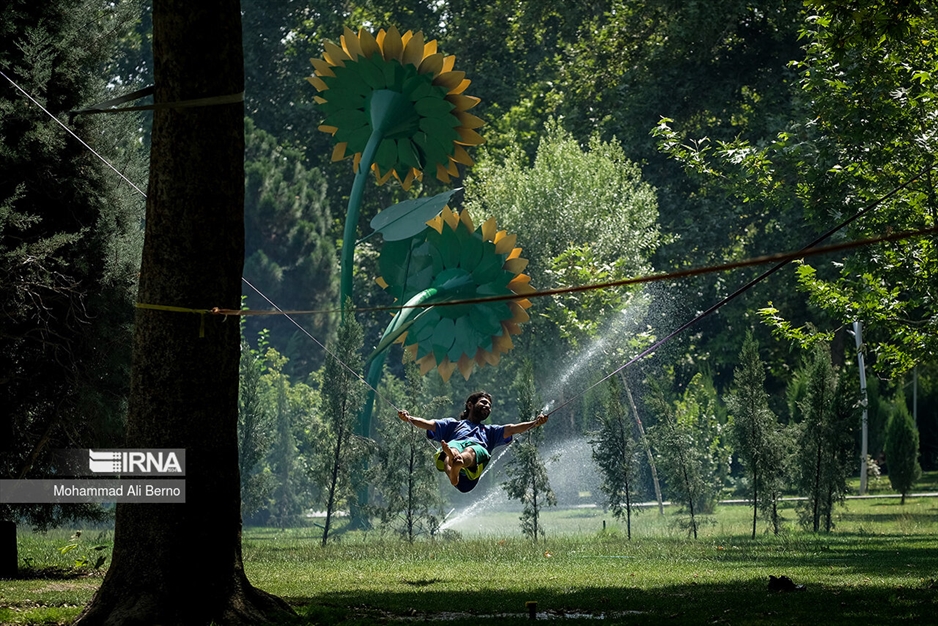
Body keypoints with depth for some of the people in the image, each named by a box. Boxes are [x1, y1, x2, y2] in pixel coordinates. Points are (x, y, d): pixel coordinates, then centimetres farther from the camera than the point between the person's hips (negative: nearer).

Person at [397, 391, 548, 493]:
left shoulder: (490, 431, 45)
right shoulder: (453, 424, 42)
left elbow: (511, 429, 27)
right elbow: (429, 424, 25)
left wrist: (534, 424, 9)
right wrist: (409, 419, 6)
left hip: (478, 449, 0)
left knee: (470, 452, -39)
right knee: (452, 450, -40)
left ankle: (458, 465, -77)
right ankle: (452, 474, -76)